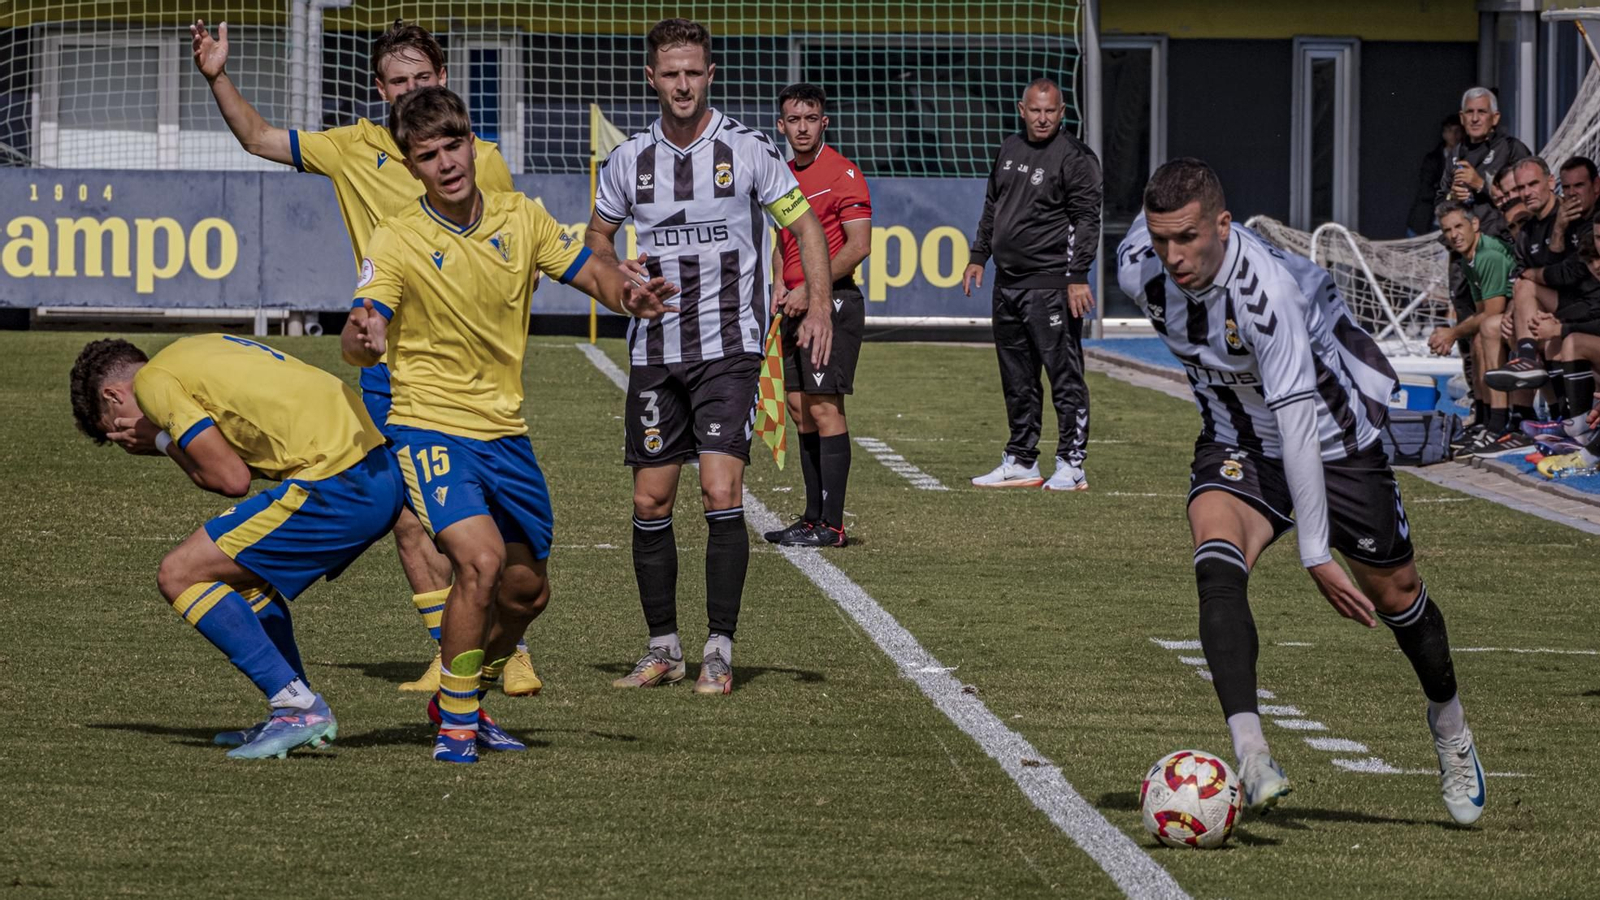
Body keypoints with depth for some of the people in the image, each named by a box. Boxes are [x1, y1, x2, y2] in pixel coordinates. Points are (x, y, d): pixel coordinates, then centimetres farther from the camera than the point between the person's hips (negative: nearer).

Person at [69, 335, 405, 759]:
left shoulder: (153, 382, -1)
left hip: (335, 488, -9)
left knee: (179, 575, -1)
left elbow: (231, 478, -5)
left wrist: (163, 443, 10)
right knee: (242, 572, 26)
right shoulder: (197, 350, 25)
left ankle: (298, 707, -3)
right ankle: (300, 722, 23)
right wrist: (170, 440, 14)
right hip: (380, 475, 9)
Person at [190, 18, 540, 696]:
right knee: (407, 519, 1)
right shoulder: (356, 150, 8)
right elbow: (260, 139, 16)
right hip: (388, 360, 3)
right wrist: (218, 79, 3)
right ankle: (450, 658, 10)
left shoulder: (482, 160, 1)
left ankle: (513, 653, 3)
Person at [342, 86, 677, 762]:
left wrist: (630, 296, -16)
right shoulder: (397, 241, -13)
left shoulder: (519, 218, 0)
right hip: (430, 428, -6)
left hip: (505, 433, 6)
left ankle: (461, 700, 37)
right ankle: (455, 722, -11)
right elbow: (358, 342, -23)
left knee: (527, 591, 13)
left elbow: (593, 275, 8)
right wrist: (363, 341, -48)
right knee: (481, 559, -26)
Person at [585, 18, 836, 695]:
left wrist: (819, 305, -11)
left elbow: (804, 224, 2)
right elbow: (597, 237, 20)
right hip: (655, 352, 3)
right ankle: (663, 647, 15)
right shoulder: (629, 159, 5)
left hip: (729, 347, -3)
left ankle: (720, 650, -7)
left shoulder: (746, 149, -4)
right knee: (651, 502, 3)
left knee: (721, 494, -13)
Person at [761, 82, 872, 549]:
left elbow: (858, 246, -16)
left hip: (833, 303, -9)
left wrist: (810, 290, -16)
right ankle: (813, 518, 16)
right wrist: (780, 284, 8)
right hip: (798, 304, 9)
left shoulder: (842, 173, -10)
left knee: (824, 409, -10)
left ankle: (832, 524, -10)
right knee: (800, 409, 9)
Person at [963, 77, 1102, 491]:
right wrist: (978, 256, 20)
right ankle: (1021, 462, 19)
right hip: (1007, 282, 8)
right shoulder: (1009, 150, 15)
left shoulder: (1075, 158, -7)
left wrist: (1078, 276, -18)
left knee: (1064, 375, -8)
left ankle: (1071, 464, -7)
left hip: (1050, 284, -8)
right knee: (1016, 379, 12)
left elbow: (1086, 221, -12)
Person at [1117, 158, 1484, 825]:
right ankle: (1250, 755, -36)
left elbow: (1297, 421, -38)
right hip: (1235, 440, 4)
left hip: (1333, 434, -3)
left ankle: (1448, 721, 41)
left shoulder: (1268, 289, -37)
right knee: (1216, 565, -26)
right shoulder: (1137, 265, -19)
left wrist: (1316, 553, -39)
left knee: (1393, 595, 11)